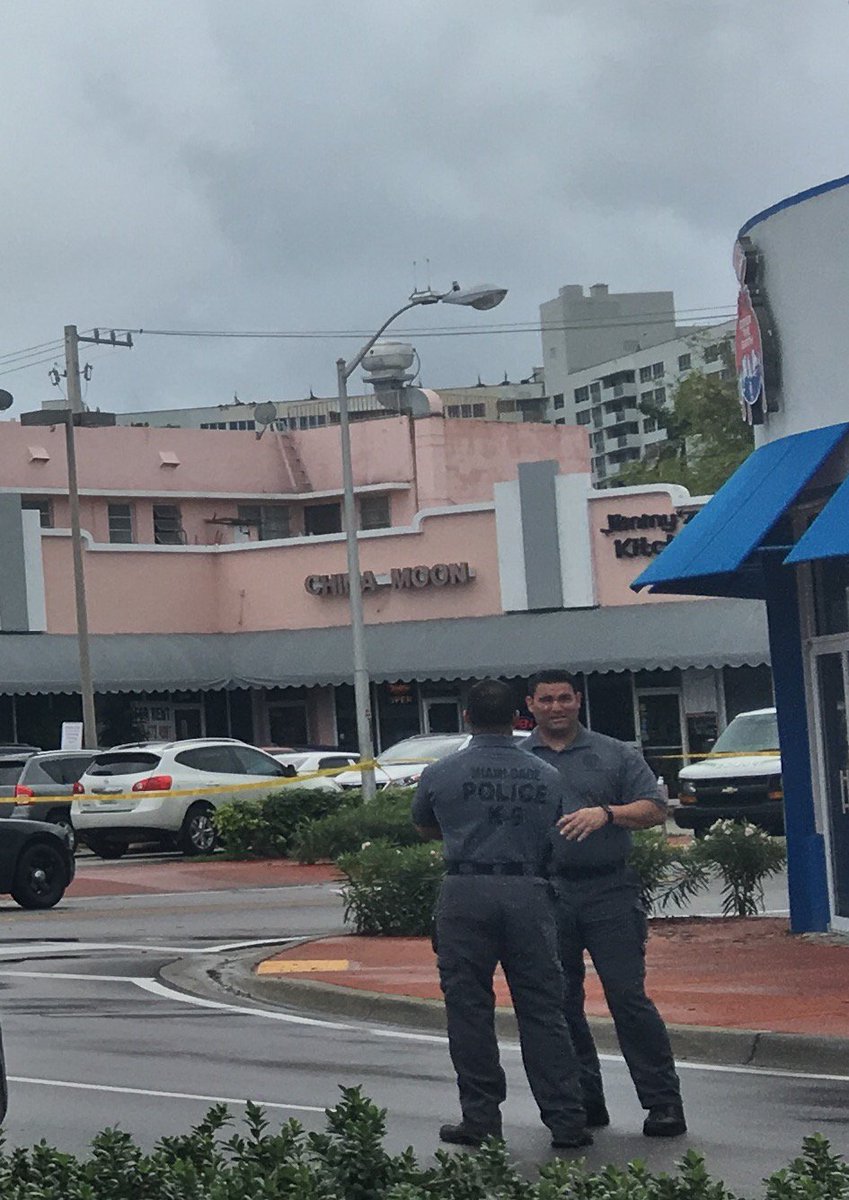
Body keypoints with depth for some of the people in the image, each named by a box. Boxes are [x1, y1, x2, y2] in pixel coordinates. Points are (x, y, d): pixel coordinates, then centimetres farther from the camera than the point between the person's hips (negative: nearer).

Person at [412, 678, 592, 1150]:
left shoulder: (441, 774, 3)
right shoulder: (548, 778, 7)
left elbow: (424, 827, 21)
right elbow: (556, 841, 12)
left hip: (467, 894, -1)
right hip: (529, 893, 2)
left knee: (469, 1009, 6)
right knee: (543, 1010, 4)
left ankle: (481, 1119, 8)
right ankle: (567, 1120, 4)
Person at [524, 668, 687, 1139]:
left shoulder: (615, 755, 9)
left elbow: (655, 809, 2)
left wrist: (607, 813, -16)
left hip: (609, 893, -2)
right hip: (545, 897, 2)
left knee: (629, 998, -6)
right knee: (561, 1006, 5)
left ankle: (663, 1101, -2)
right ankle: (585, 1100, 15)